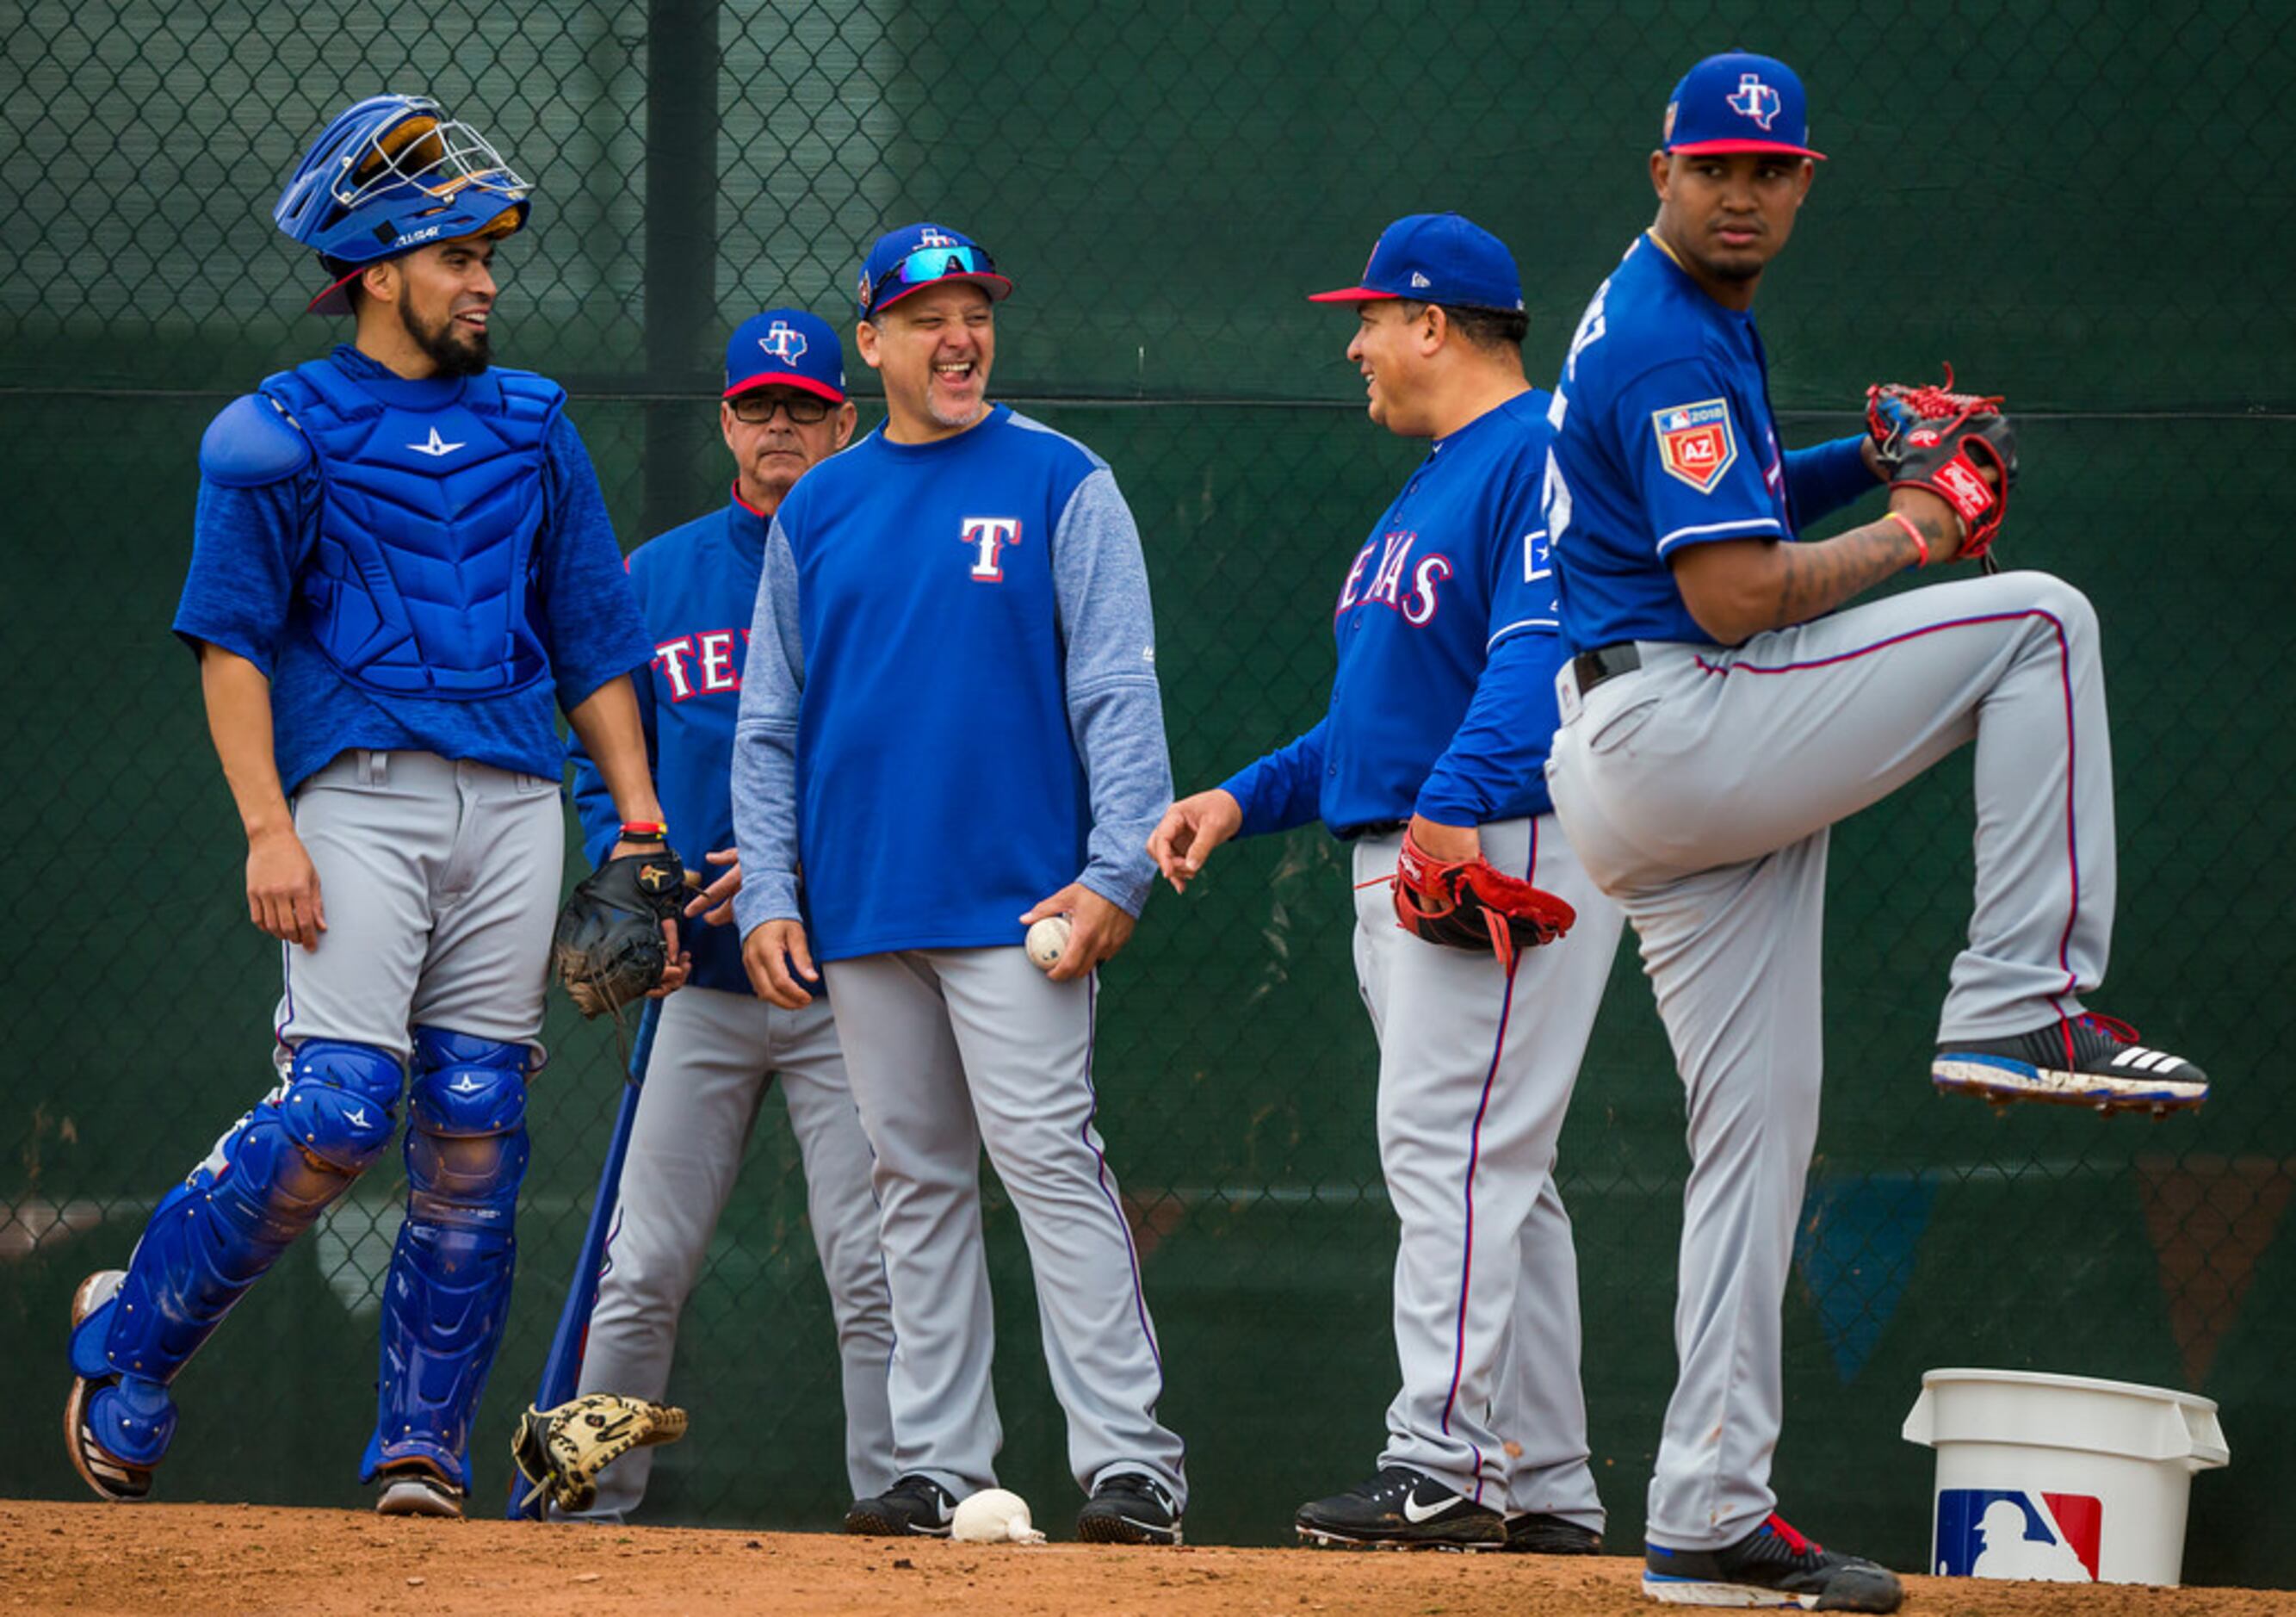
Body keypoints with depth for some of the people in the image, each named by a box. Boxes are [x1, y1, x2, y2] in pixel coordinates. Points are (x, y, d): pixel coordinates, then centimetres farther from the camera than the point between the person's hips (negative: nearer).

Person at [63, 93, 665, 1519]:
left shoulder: (533, 430, 18)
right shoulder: (282, 432, 4)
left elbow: (594, 641, 19)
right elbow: (231, 642, -1)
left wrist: (642, 820, 10)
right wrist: (268, 830, -12)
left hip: (515, 801, 5)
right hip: (359, 793, -4)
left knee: (477, 1135, 0)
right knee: (337, 1116, -16)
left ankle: (424, 1448, 6)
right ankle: (133, 1336, 3)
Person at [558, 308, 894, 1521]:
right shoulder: (658, 579, 11)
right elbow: (602, 755, 15)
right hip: (701, 972, 3)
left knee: (870, 1272, -5)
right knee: (642, 1271, 2)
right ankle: (586, 1504, 9)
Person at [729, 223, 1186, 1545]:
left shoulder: (1062, 485, 1)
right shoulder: (816, 513, 13)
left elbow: (1118, 693, -4)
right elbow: (770, 727, 14)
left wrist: (1117, 870, -14)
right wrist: (766, 897, 4)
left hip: (1019, 904, -5)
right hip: (863, 913, 5)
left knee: (1049, 1160, -12)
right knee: (918, 1182, 7)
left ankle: (1130, 1460, -14)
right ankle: (942, 1467, 11)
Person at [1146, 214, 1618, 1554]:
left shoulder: (1544, 455, -10)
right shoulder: (1426, 490, 23)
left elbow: (1538, 654, -25)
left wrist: (1458, 802, -37)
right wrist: (1247, 799, 17)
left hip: (1509, 847, -11)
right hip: (1402, 858, 11)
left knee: (1450, 1144, -17)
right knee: (1488, 1171, 10)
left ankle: (1443, 1464, -21)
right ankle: (1544, 1486, 12)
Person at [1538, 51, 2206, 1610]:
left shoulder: (1699, 317, 19)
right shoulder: (1667, 342, -14)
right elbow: (1734, 598, -20)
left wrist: (1869, 465, 14)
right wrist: (1902, 540, -6)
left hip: (1646, 783, 10)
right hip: (1680, 726, -10)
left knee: (1760, 1128, 10)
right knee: (2040, 619, -9)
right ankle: (2022, 1004, -13)